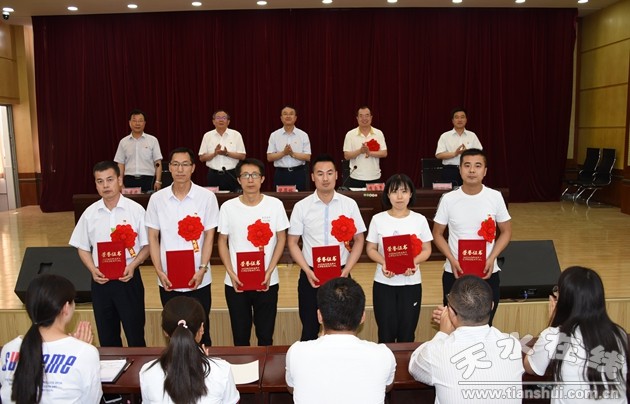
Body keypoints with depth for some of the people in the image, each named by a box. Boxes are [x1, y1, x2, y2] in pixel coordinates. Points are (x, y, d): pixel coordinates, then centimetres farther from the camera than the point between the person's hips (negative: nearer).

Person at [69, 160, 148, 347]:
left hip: (128, 279, -3)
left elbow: (147, 245, -3)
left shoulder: (136, 210, -8)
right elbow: (83, 248, 8)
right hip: (101, 280, 3)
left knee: (135, 334, 6)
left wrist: (132, 265, -18)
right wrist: (93, 270, -8)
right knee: (106, 336, 16)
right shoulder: (90, 213, 1)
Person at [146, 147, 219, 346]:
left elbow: (209, 236, -4)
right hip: (168, 280, 2)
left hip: (198, 279, -2)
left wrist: (201, 270, -12)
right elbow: (153, 238, 3)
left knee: (200, 330, 10)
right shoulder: (157, 199, 0)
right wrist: (159, 271, -6)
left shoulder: (207, 197, -6)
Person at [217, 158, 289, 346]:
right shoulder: (228, 207, -3)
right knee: (240, 335, 12)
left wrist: (269, 271, -9)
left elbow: (281, 239, 1)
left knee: (266, 334, 10)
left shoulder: (275, 204, -4)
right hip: (236, 282, 1)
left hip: (267, 281, 0)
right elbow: (222, 242, 4)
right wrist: (231, 273, -7)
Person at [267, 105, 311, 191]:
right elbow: (269, 157, 0)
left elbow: (308, 157, -1)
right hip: (280, 174, 0)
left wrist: (293, 154, -15)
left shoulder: (303, 135, 3)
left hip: (298, 173, 0)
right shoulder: (274, 135, 4)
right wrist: (283, 153, -15)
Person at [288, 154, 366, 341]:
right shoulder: (301, 207, -4)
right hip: (311, 275, 0)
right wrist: (307, 270, -11)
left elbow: (359, 240, 3)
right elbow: (292, 242, 0)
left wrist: (347, 270, -8)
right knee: (310, 330, 11)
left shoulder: (349, 204, -2)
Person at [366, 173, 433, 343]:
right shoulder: (378, 219, -2)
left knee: (407, 333, 8)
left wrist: (414, 262, -17)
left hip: (411, 283, 1)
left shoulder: (419, 220, 0)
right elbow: (371, 249, 2)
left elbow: (426, 250, 4)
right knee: (386, 332, 7)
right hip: (384, 283, 0)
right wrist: (383, 262, -18)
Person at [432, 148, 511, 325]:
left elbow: (506, 231, 3)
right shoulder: (449, 199, -7)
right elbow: (437, 234, 1)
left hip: (487, 273, 0)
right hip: (455, 273, 0)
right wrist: (452, 260, -14)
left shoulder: (495, 197, -6)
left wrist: (491, 258, -11)